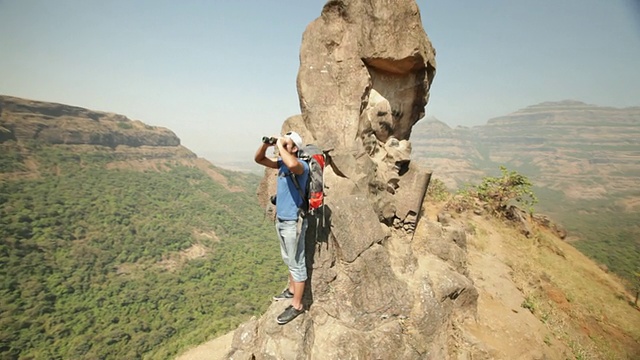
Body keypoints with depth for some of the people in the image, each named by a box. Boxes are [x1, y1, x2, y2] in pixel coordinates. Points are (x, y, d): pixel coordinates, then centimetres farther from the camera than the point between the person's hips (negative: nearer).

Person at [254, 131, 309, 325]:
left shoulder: (301, 164, -19)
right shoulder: (282, 163, 6)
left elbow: (292, 165, -44)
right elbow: (259, 159, 13)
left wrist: (280, 145, -28)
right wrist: (266, 144, -6)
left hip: (294, 222, -9)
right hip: (281, 219, 9)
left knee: (297, 263, 1)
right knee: (289, 260, 24)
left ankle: (297, 305, 12)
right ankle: (292, 290, 42)